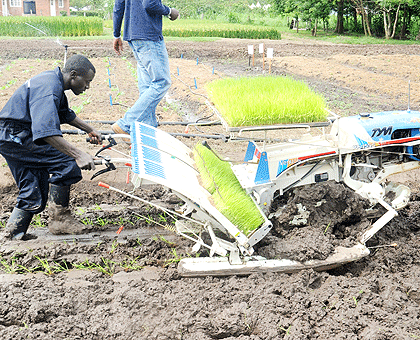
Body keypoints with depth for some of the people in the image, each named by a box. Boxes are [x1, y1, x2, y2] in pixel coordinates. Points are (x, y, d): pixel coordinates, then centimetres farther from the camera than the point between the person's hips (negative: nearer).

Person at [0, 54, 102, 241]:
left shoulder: (54, 81, 10)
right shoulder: (48, 88, -24)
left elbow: (66, 113, 30)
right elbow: (46, 132, -38)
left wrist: (89, 130, 36)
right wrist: (79, 154, -44)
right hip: (15, 136, -10)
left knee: (34, 197, 9)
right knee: (65, 162, -18)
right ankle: (59, 219, -6)